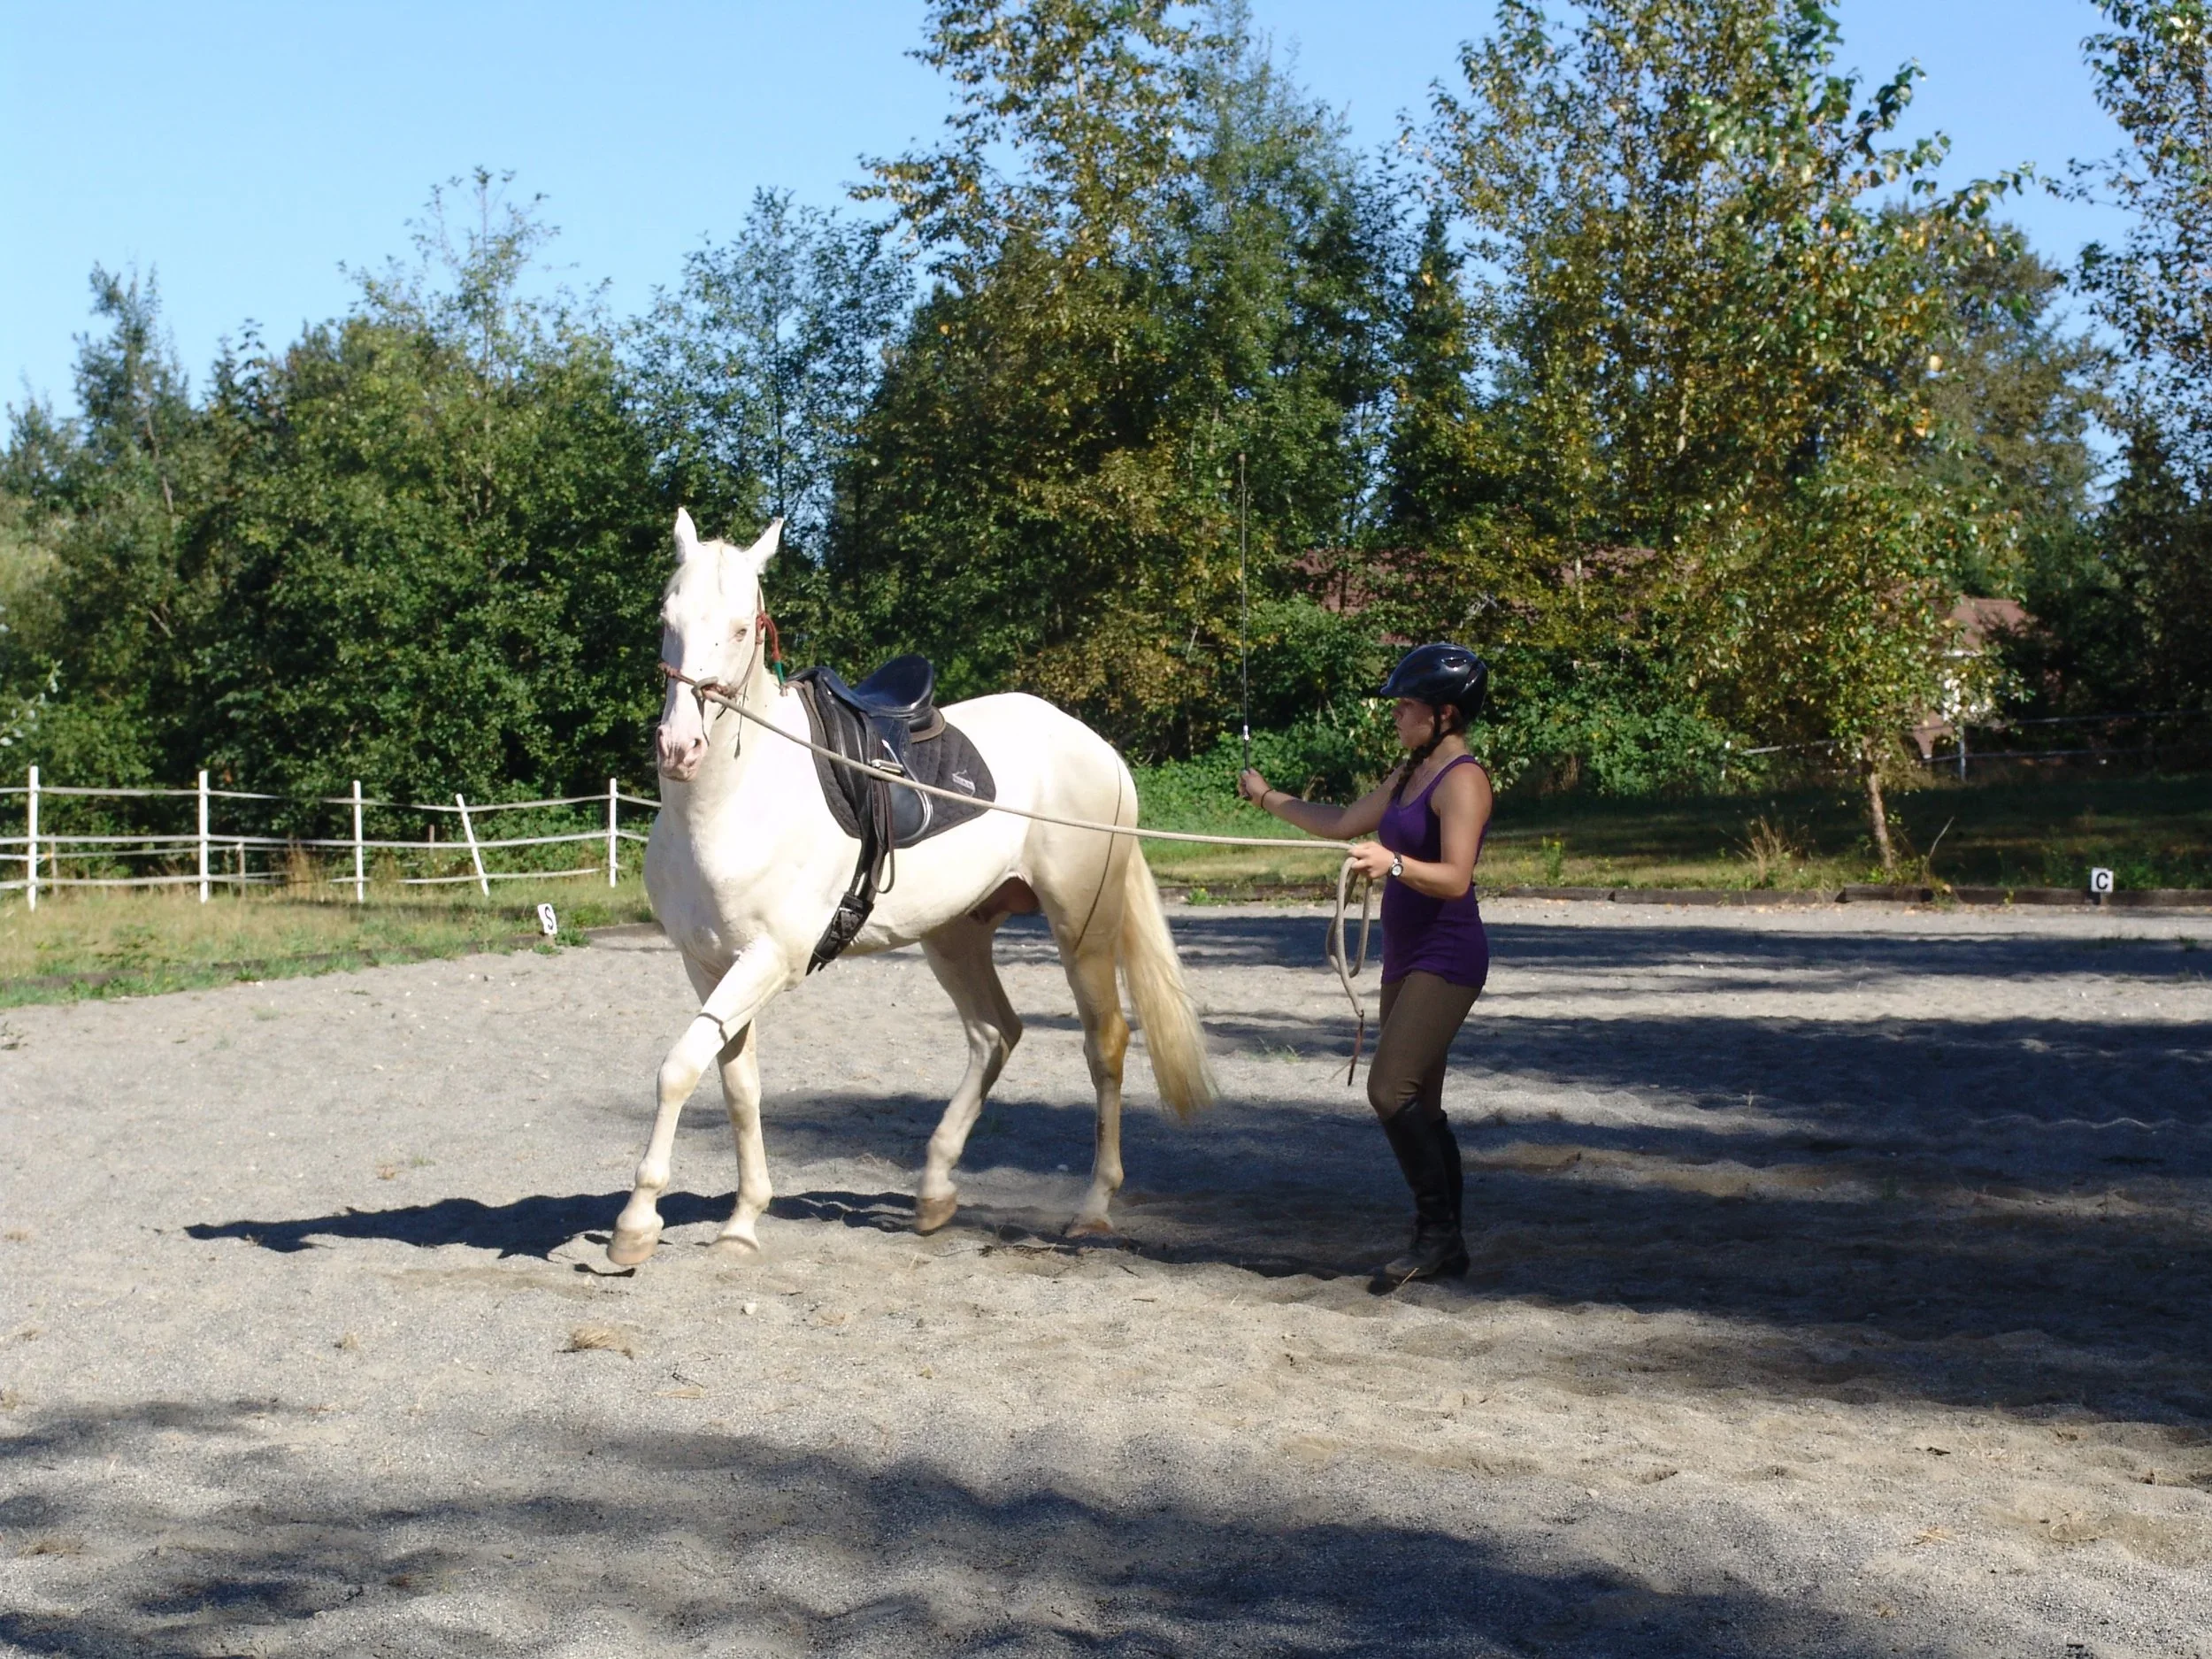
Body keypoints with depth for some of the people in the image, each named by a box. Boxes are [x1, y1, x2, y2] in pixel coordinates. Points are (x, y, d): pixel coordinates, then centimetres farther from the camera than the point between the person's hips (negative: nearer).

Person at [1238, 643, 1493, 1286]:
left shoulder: (1462, 780, -14)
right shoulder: (1411, 775, 15)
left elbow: (1455, 878, -24)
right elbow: (1342, 823, 25)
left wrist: (1394, 863, -40)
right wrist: (1270, 798, 27)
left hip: (1446, 959, -10)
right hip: (1407, 957, 10)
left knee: (1391, 1090, -16)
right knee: (1417, 1102, 10)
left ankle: (1437, 1231, -8)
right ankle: (1443, 1242, 15)